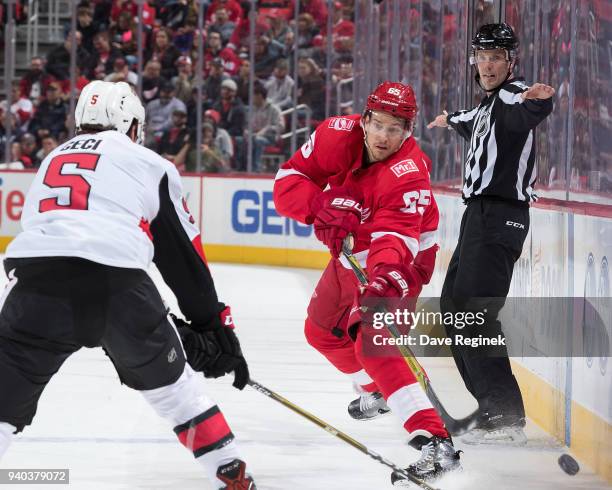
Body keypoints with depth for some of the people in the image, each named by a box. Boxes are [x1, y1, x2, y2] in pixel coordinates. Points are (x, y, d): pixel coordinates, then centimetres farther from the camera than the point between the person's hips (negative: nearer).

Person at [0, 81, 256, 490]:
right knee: (169, 380, 24)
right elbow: (183, 255, 20)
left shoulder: (53, 160, 35)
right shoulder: (150, 165, 22)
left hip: (34, 273, 1)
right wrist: (213, 327, 27)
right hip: (116, 280, -1)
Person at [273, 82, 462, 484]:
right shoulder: (337, 135, -18)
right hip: (352, 254, 8)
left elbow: (394, 238, -46)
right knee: (322, 330, 24)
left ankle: (437, 443, -38)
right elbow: (288, 180, -14)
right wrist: (321, 205, -34)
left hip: (402, 260, -8)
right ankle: (376, 392, 52)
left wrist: (385, 277, -66)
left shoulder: (407, 175, -34)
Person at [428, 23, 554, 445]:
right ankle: (491, 401, 24)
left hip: (500, 216, -11)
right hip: (481, 214, 11)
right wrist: (451, 120, 67)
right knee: (453, 302, 19)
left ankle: (506, 418, -26)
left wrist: (538, 101, -60)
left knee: (475, 311, -20)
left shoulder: (513, 96, -11)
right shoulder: (490, 103, 20)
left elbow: (530, 109, -37)